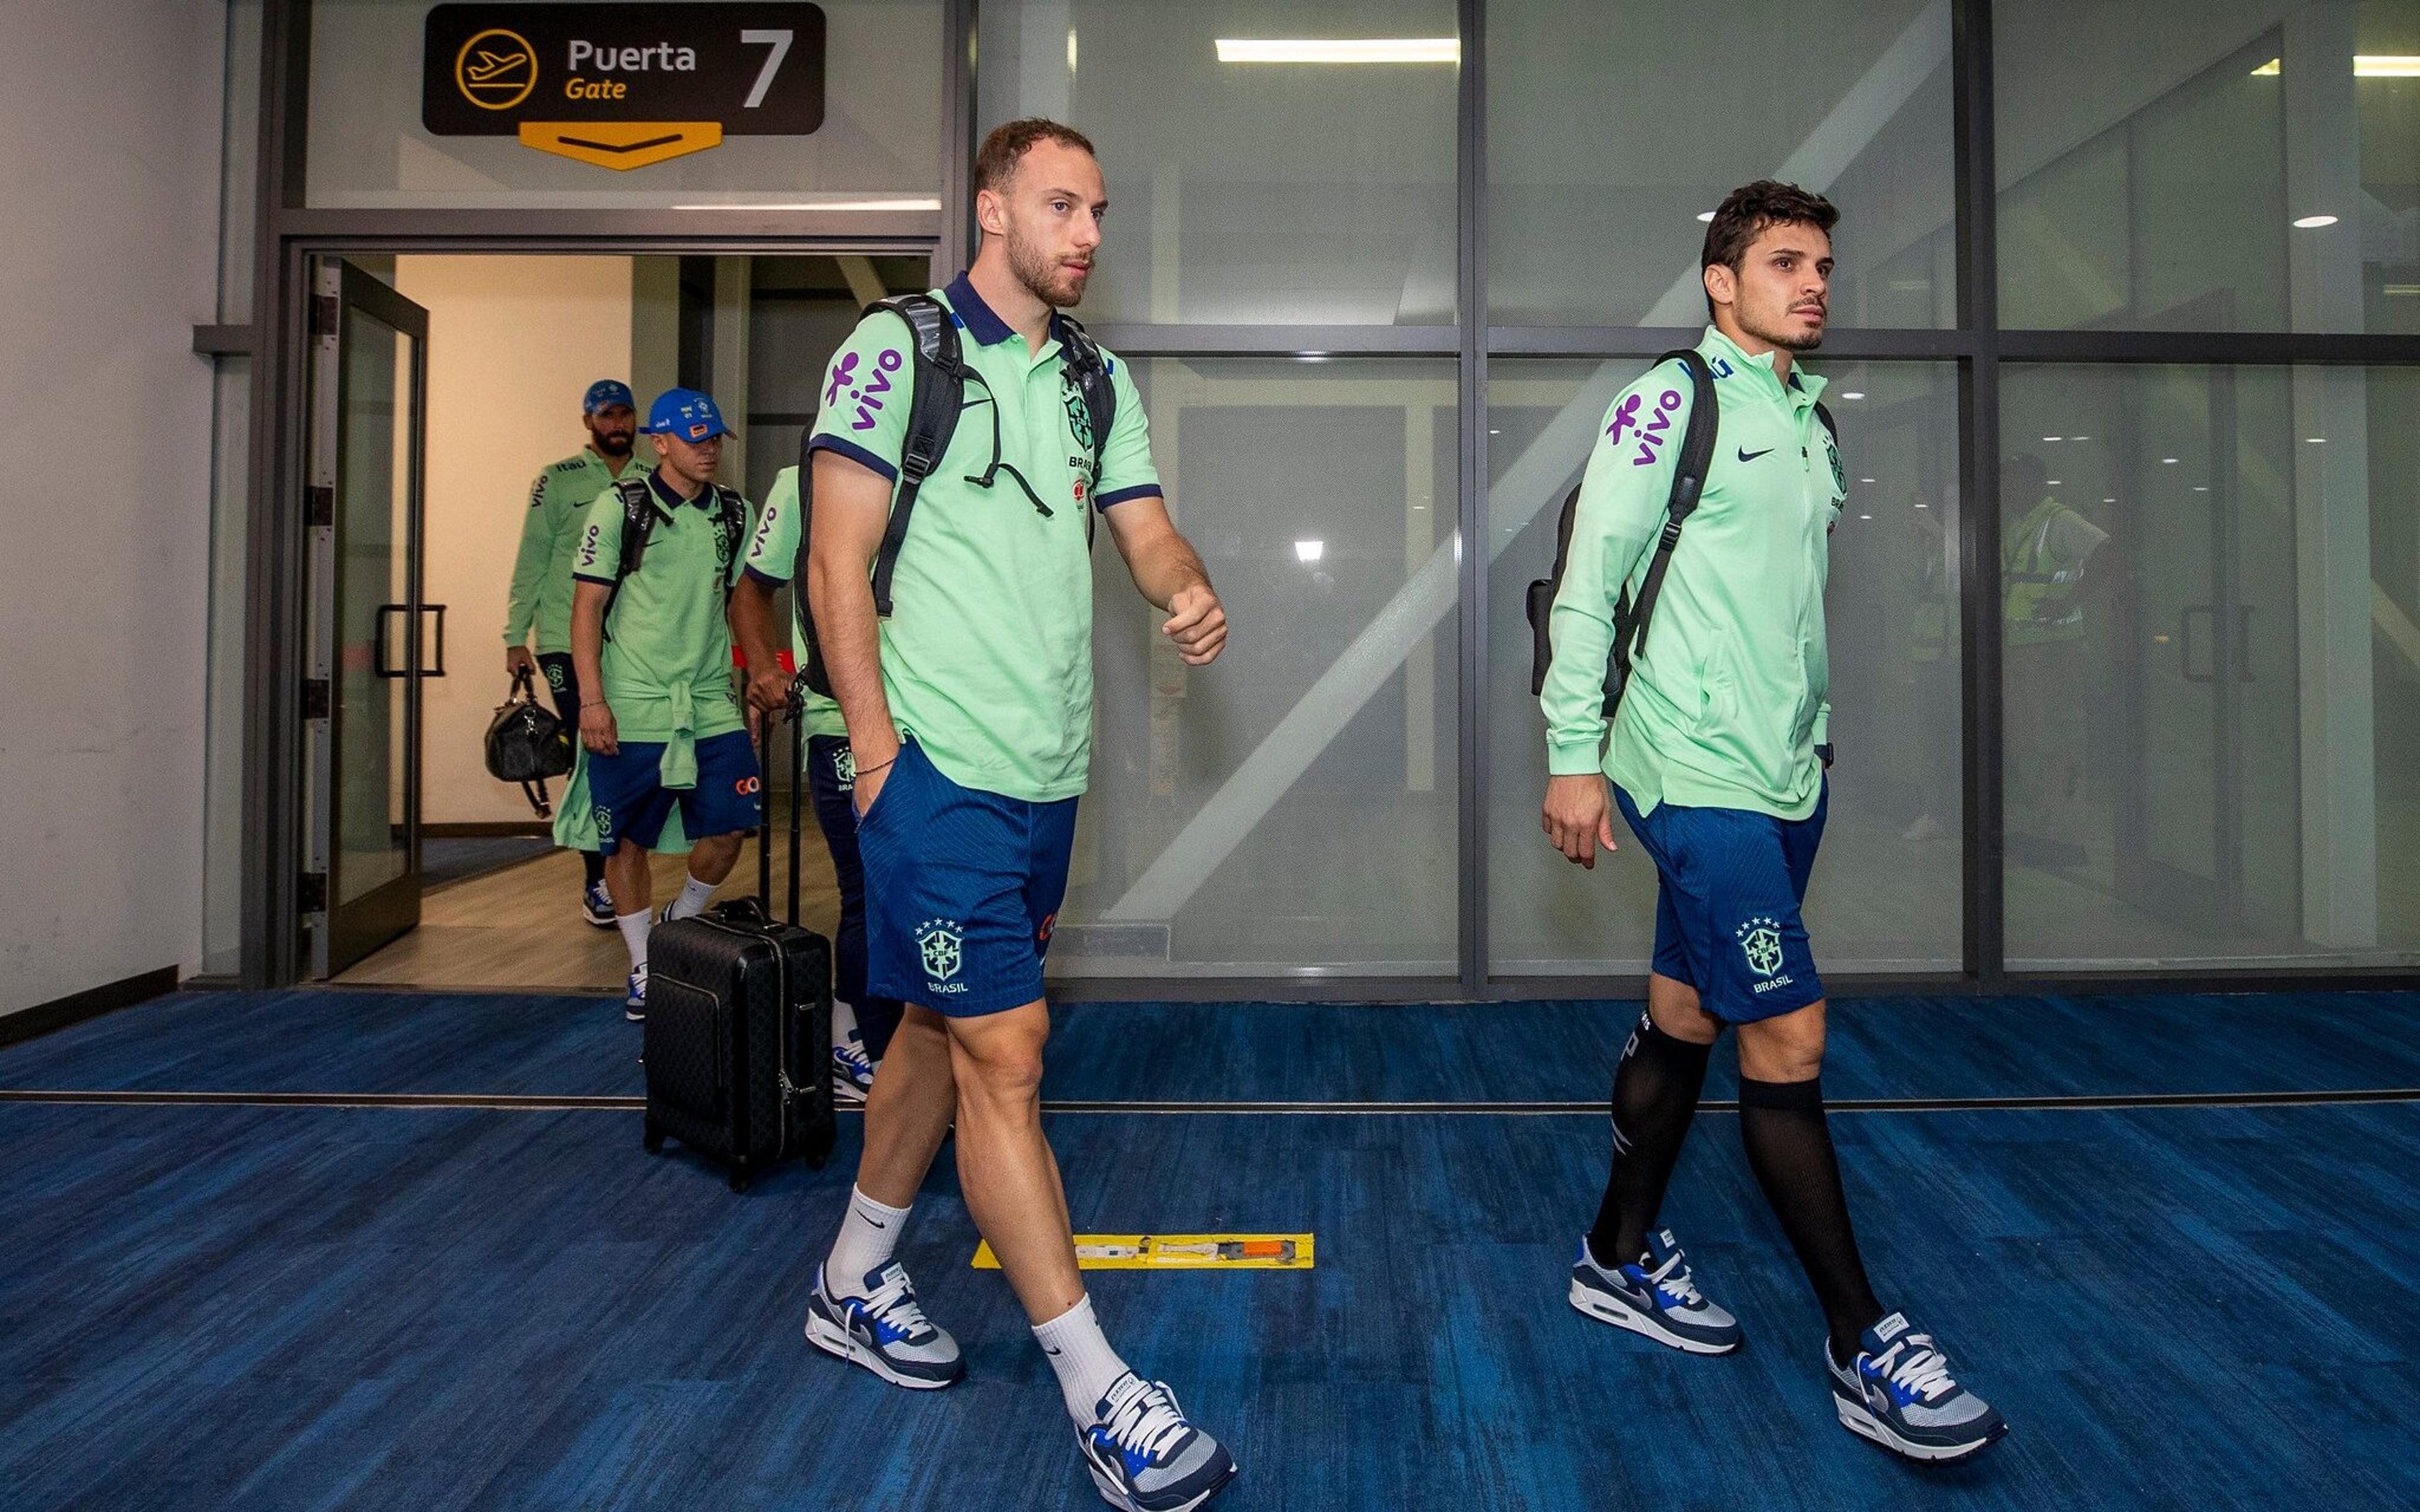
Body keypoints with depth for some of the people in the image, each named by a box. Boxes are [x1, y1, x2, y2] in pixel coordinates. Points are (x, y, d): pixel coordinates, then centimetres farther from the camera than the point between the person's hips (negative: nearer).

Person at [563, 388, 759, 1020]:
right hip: (631, 709, -3)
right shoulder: (620, 506, -2)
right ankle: (644, 967, 21)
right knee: (627, 843, 5)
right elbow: (588, 605, -4)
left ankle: (681, 926, 24)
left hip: (712, 704, 3)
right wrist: (592, 699, -11)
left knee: (730, 828, -4)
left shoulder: (734, 512, 10)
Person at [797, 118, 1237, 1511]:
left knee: (947, 1028, 17)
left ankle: (855, 1281, 37)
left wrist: (1194, 591, -14)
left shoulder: (1098, 378, 15)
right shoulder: (899, 349, -4)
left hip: (1048, 770, 7)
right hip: (941, 765, -7)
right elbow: (838, 563, -7)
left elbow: (1146, 527, 9)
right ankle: (1101, 1398, 2)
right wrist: (877, 744, -13)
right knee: (1006, 1054, -6)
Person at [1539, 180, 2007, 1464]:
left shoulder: (1809, 416, 16)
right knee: (1786, 1038, -6)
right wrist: (1573, 757, -15)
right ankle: (1862, 1347, 6)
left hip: (1783, 776, 8)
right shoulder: (1669, 403, -8)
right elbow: (1586, 585, -11)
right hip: (1696, 777, -8)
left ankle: (1622, 1257, 29)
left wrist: (1814, 730, 20)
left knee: (1684, 1018, 14)